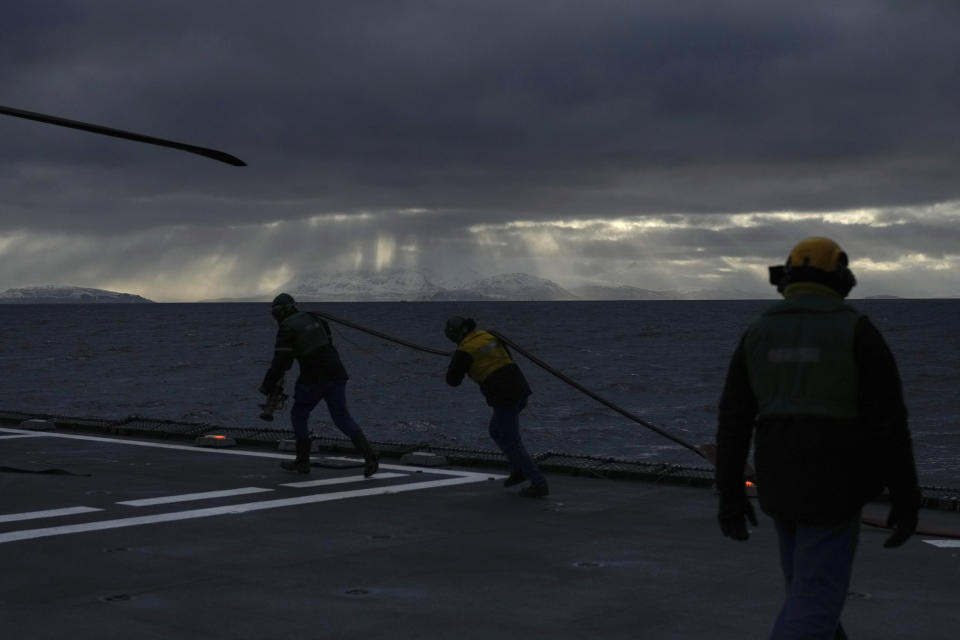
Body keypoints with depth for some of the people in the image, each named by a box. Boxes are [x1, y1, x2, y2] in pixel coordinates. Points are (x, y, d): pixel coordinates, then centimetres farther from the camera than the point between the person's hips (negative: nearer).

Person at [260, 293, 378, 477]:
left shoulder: (286, 328, -5)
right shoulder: (311, 318, 18)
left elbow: (280, 361, -9)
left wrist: (266, 386, 2)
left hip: (314, 377, -6)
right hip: (335, 372, 7)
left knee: (298, 414, 15)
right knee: (342, 417, 6)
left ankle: (303, 461, 19)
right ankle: (369, 455, -12)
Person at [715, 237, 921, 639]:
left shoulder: (758, 334, 3)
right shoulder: (856, 330, -10)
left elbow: (732, 422, 2)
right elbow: (889, 422, -13)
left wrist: (731, 496, 6)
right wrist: (906, 500, -7)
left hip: (780, 482, 5)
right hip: (833, 487, -5)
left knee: (809, 585, 23)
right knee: (814, 603, -3)